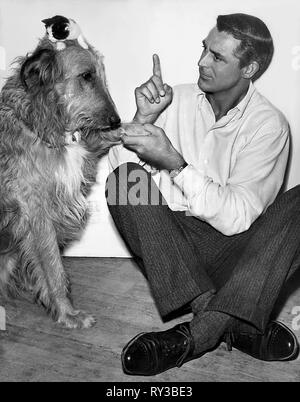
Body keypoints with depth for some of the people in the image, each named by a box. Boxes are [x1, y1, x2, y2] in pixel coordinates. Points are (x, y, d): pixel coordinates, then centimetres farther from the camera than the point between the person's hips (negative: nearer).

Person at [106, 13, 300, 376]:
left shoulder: (269, 125, -8)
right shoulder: (176, 99, 3)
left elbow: (237, 217, -18)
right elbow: (119, 165, -3)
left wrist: (175, 164, -28)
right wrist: (144, 118, -19)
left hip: (232, 249, -2)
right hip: (170, 243, 3)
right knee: (125, 179, -22)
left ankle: (197, 334, -34)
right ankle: (232, 323, -30)